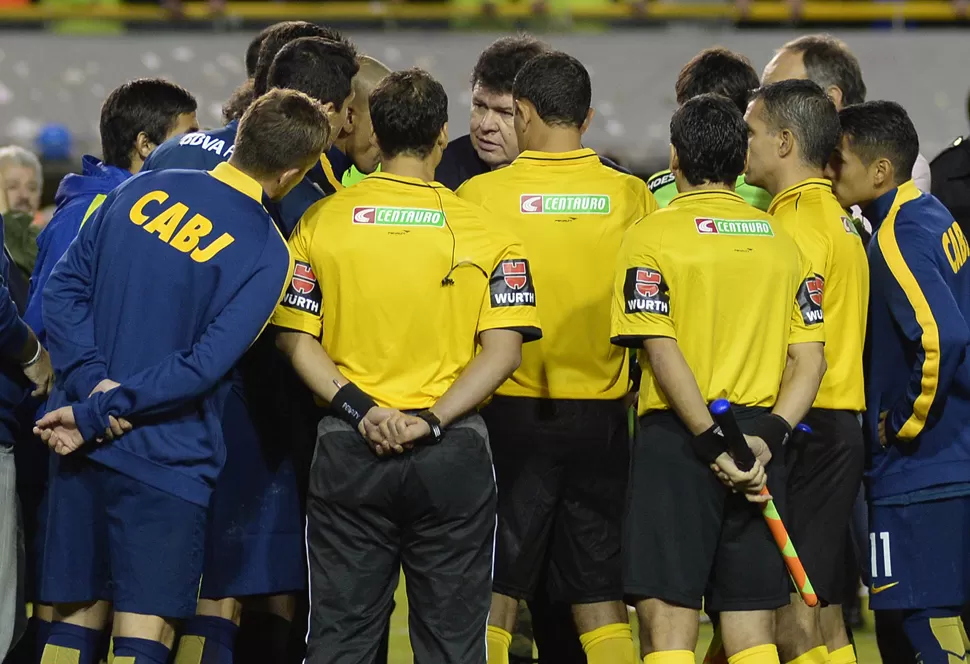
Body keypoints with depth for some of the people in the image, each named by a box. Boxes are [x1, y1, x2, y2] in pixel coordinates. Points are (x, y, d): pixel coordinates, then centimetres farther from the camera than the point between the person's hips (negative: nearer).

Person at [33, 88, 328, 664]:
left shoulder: (143, 190, 3)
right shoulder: (266, 253, -12)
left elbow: (63, 288, 1)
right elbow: (204, 367, -17)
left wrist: (94, 380, -7)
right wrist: (94, 416, -14)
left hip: (82, 446, 5)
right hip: (166, 461, -5)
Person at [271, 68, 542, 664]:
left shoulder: (321, 221, 1)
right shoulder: (485, 233, -2)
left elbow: (296, 339, -2)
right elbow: (503, 350, -9)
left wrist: (360, 411, -9)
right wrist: (431, 420, -12)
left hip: (348, 451, 1)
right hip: (452, 455, -1)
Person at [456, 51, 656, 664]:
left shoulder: (480, 194, -9)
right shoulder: (633, 198, -3)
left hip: (510, 412, -2)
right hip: (600, 415, 2)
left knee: (495, 594, 6)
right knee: (600, 595, 8)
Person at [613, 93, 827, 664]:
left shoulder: (653, 236, -4)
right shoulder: (781, 242, 11)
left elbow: (662, 350, -13)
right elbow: (810, 357, 3)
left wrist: (712, 445, -14)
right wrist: (768, 437, -5)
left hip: (681, 442, -4)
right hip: (759, 452, 4)